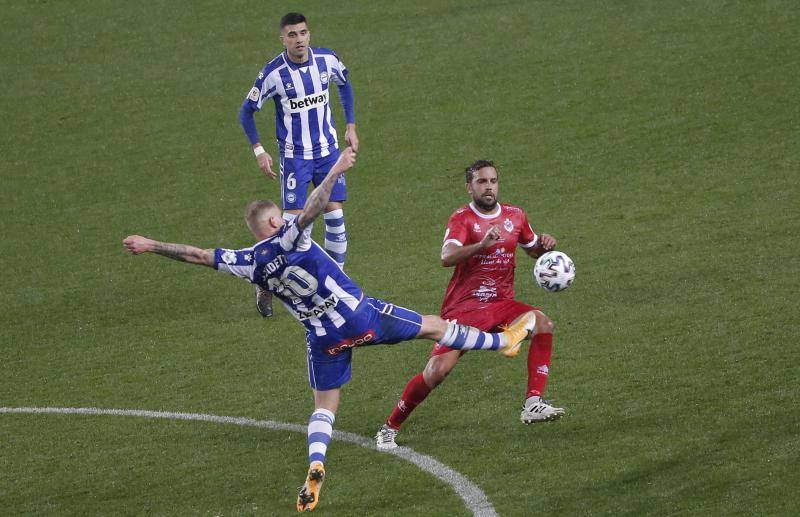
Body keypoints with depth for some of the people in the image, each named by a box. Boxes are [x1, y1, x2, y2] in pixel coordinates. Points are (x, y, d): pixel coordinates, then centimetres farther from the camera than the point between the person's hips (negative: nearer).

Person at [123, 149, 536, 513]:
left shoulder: (248, 263, -4)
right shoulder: (289, 239, -12)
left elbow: (198, 255, -3)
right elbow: (310, 209, -28)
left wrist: (151, 246, 4)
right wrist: (336, 171, -24)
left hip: (325, 339, 2)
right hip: (362, 317, -2)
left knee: (324, 408, 15)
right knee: (435, 327, 15)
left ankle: (315, 464, -13)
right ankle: (503, 341, 30)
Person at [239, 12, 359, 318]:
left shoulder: (327, 60, -6)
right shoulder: (274, 73, -18)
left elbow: (344, 85, 16)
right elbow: (246, 111, -6)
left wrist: (350, 126, 13)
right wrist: (258, 151, -11)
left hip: (328, 151, 4)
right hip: (294, 157, -4)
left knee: (335, 216, 1)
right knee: (292, 222, -7)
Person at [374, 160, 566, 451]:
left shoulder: (515, 216, 7)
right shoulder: (462, 219, -8)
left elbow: (533, 249, 26)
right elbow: (446, 258, -26)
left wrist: (545, 245, 1)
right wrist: (482, 244, -42)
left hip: (501, 304, 4)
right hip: (463, 307, -4)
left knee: (542, 324, -25)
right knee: (436, 371, -14)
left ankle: (533, 404, -25)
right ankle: (390, 427, 7)